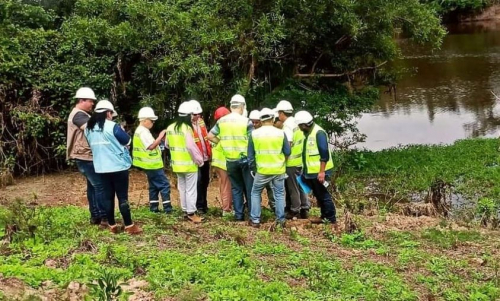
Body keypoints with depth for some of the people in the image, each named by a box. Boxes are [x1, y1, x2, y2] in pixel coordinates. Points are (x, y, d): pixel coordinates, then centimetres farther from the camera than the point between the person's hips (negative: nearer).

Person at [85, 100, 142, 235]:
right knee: (123, 197, -1)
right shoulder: (112, 127, -15)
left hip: (102, 168, 6)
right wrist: (121, 131, 12)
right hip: (118, 167, -6)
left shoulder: (89, 129, 5)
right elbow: (127, 140, -6)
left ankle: (112, 226, 15)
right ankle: (129, 226, 3)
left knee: (108, 196, 11)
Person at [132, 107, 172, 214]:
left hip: (150, 164, 11)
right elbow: (151, 146, -26)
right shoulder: (143, 132, -18)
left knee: (154, 186, 15)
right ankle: (167, 208, -7)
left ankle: (154, 207, 17)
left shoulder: (140, 130, 15)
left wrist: (159, 140, 7)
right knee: (164, 184, -7)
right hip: (152, 164, -11)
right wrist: (160, 137, -18)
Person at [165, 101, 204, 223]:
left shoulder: (170, 128, 4)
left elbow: (167, 145, 14)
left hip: (177, 164, 7)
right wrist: (199, 159, -13)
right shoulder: (187, 128, -19)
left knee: (182, 188, 16)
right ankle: (191, 213, 3)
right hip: (189, 164, -7)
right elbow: (191, 146, -24)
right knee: (191, 189, 0)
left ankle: (185, 211, 22)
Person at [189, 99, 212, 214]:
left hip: (205, 157, 8)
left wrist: (209, 152, 15)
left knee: (205, 181, 14)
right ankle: (200, 206, 3)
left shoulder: (201, 121, 12)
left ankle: (203, 204, 25)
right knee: (198, 182, -6)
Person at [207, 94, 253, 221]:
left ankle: (239, 215, 14)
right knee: (250, 188, 5)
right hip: (245, 158, -4)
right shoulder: (246, 121, -10)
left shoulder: (221, 121, 2)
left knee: (236, 188, 13)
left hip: (230, 160, 4)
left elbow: (210, 136, 7)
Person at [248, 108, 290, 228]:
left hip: (262, 170, 0)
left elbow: (250, 155, 3)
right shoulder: (281, 133, -6)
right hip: (279, 170, 0)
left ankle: (255, 220, 13)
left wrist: (252, 167, 16)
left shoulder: (254, 134, -4)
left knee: (256, 193, 15)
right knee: (279, 194, 13)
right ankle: (281, 219, 16)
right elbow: (287, 152, 0)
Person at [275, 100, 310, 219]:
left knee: (292, 188, 2)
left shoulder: (288, 125, -17)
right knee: (300, 185, 15)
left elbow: (287, 144, -25)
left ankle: (294, 211, 10)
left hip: (292, 161, -9)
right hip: (300, 159, 9)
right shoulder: (295, 123, 10)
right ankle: (304, 209, 21)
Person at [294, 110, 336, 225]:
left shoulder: (319, 133, -18)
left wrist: (322, 172, -24)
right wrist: (305, 170, 20)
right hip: (310, 171, 9)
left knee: (324, 195, -3)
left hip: (319, 172, -9)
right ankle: (324, 216, 27)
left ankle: (332, 220, 4)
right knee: (318, 195, 16)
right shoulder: (306, 133, 10)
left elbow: (324, 154, -21)